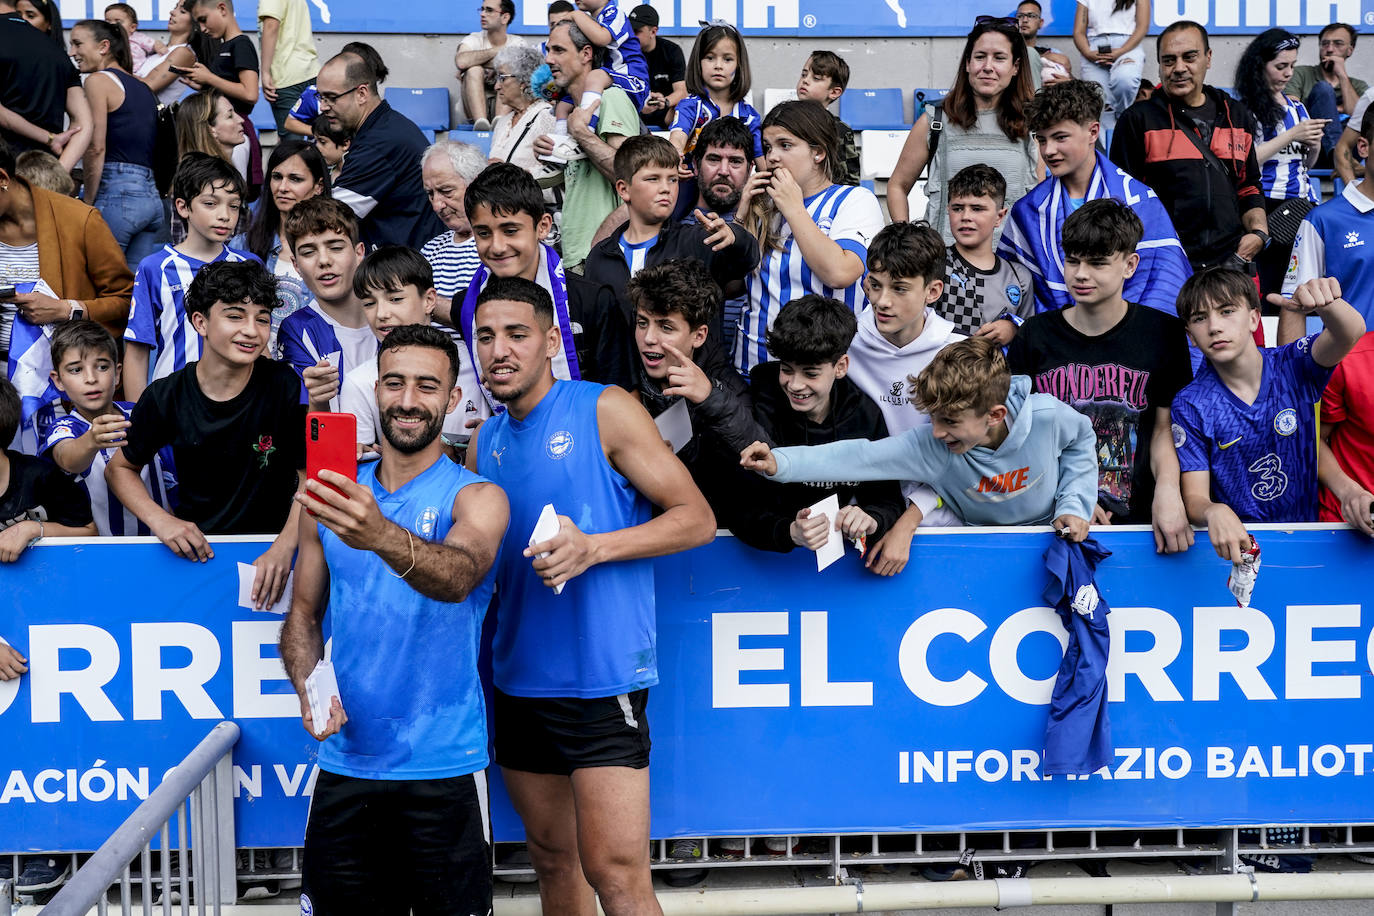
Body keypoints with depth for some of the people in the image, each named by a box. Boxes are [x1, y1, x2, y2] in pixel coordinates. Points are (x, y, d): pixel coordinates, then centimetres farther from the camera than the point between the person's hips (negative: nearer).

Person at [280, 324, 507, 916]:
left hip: (443, 768, -3)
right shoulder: (333, 496, 8)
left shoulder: (477, 499, -5)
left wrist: (383, 537, -46)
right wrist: (309, 689, -9)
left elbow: (458, 575, -26)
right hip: (344, 762, 3)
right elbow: (303, 615, 11)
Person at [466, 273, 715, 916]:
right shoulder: (484, 441, 12)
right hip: (519, 681, 6)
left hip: (602, 677, -6)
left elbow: (696, 519, -8)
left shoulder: (605, 411, -6)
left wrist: (593, 548, -19)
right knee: (552, 858, 15)